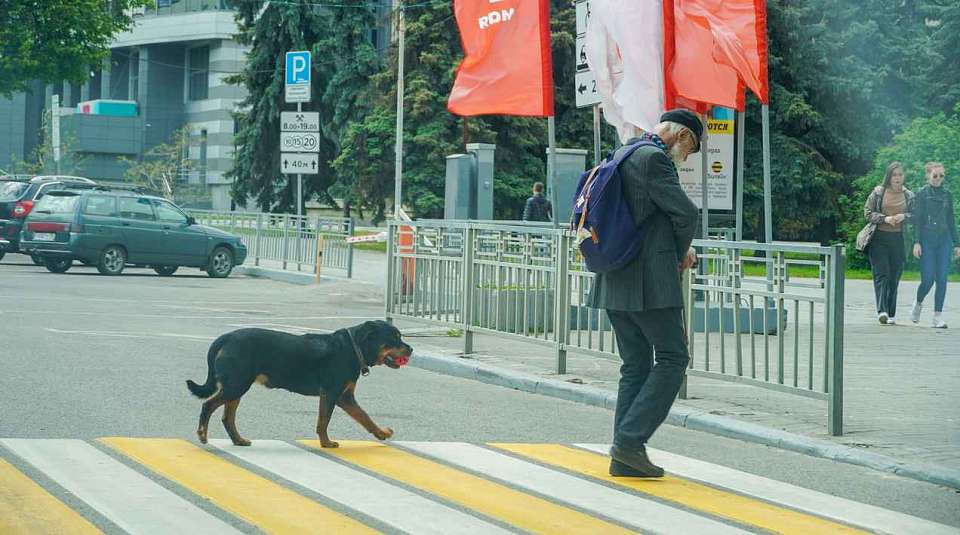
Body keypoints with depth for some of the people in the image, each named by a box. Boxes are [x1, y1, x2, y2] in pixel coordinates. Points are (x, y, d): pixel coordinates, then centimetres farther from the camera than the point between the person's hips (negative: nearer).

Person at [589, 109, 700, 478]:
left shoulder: (623, 155, 18)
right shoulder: (654, 158, -11)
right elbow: (685, 212, -16)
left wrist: (678, 249, 16)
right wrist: (681, 254, 3)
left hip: (615, 281, 9)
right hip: (650, 281, -9)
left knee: (636, 365, 11)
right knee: (672, 359, -3)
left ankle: (624, 458, 8)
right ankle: (630, 441, -11)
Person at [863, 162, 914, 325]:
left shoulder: (909, 196, 9)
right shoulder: (878, 193, 2)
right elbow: (868, 213, 0)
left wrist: (904, 216, -10)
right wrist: (885, 219, -15)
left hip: (898, 239, 3)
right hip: (879, 238, -3)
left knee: (894, 278, 5)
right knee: (881, 275, -13)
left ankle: (891, 314, 13)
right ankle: (882, 310, -23)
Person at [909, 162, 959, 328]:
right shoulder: (922, 194, 0)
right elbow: (917, 219, -3)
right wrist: (916, 242, -12)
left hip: (944, 240, 4)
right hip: (927, 240, -4)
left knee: (942, 279, -2)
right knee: (927, 279, -8)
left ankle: (938, 316, 2)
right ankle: (918, 303, 22)